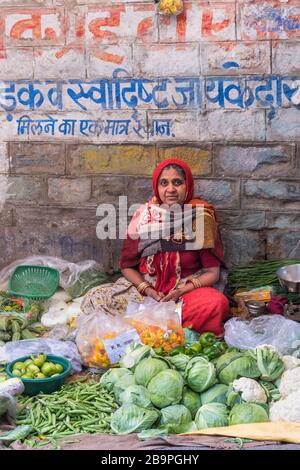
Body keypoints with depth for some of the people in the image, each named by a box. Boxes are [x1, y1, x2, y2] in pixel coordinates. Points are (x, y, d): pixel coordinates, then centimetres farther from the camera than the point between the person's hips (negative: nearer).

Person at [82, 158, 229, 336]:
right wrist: (148, 291, -13)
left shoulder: (202, 215, -4)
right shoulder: (144, 214, 0)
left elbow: (212, 272, -2)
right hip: (145, 286, 2)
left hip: (188, 288, -2)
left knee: (217, 303, -35)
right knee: (95, 298, -23)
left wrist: (182, 291, -18)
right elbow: (127, 266, 5)